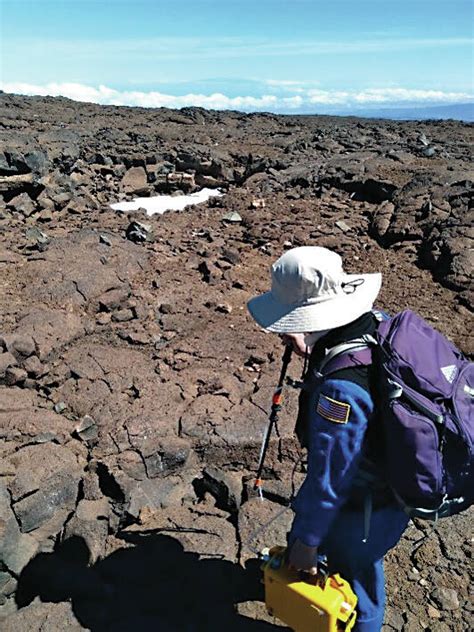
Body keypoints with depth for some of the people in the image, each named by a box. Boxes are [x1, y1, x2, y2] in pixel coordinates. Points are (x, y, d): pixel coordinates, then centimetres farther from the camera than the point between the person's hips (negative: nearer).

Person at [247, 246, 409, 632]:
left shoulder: (340, 389, -41)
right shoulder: (380, 326, -15)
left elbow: (329, 477, -28)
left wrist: (306, 538, -13)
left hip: (365, 507, -8)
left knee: (356, 579, 22)